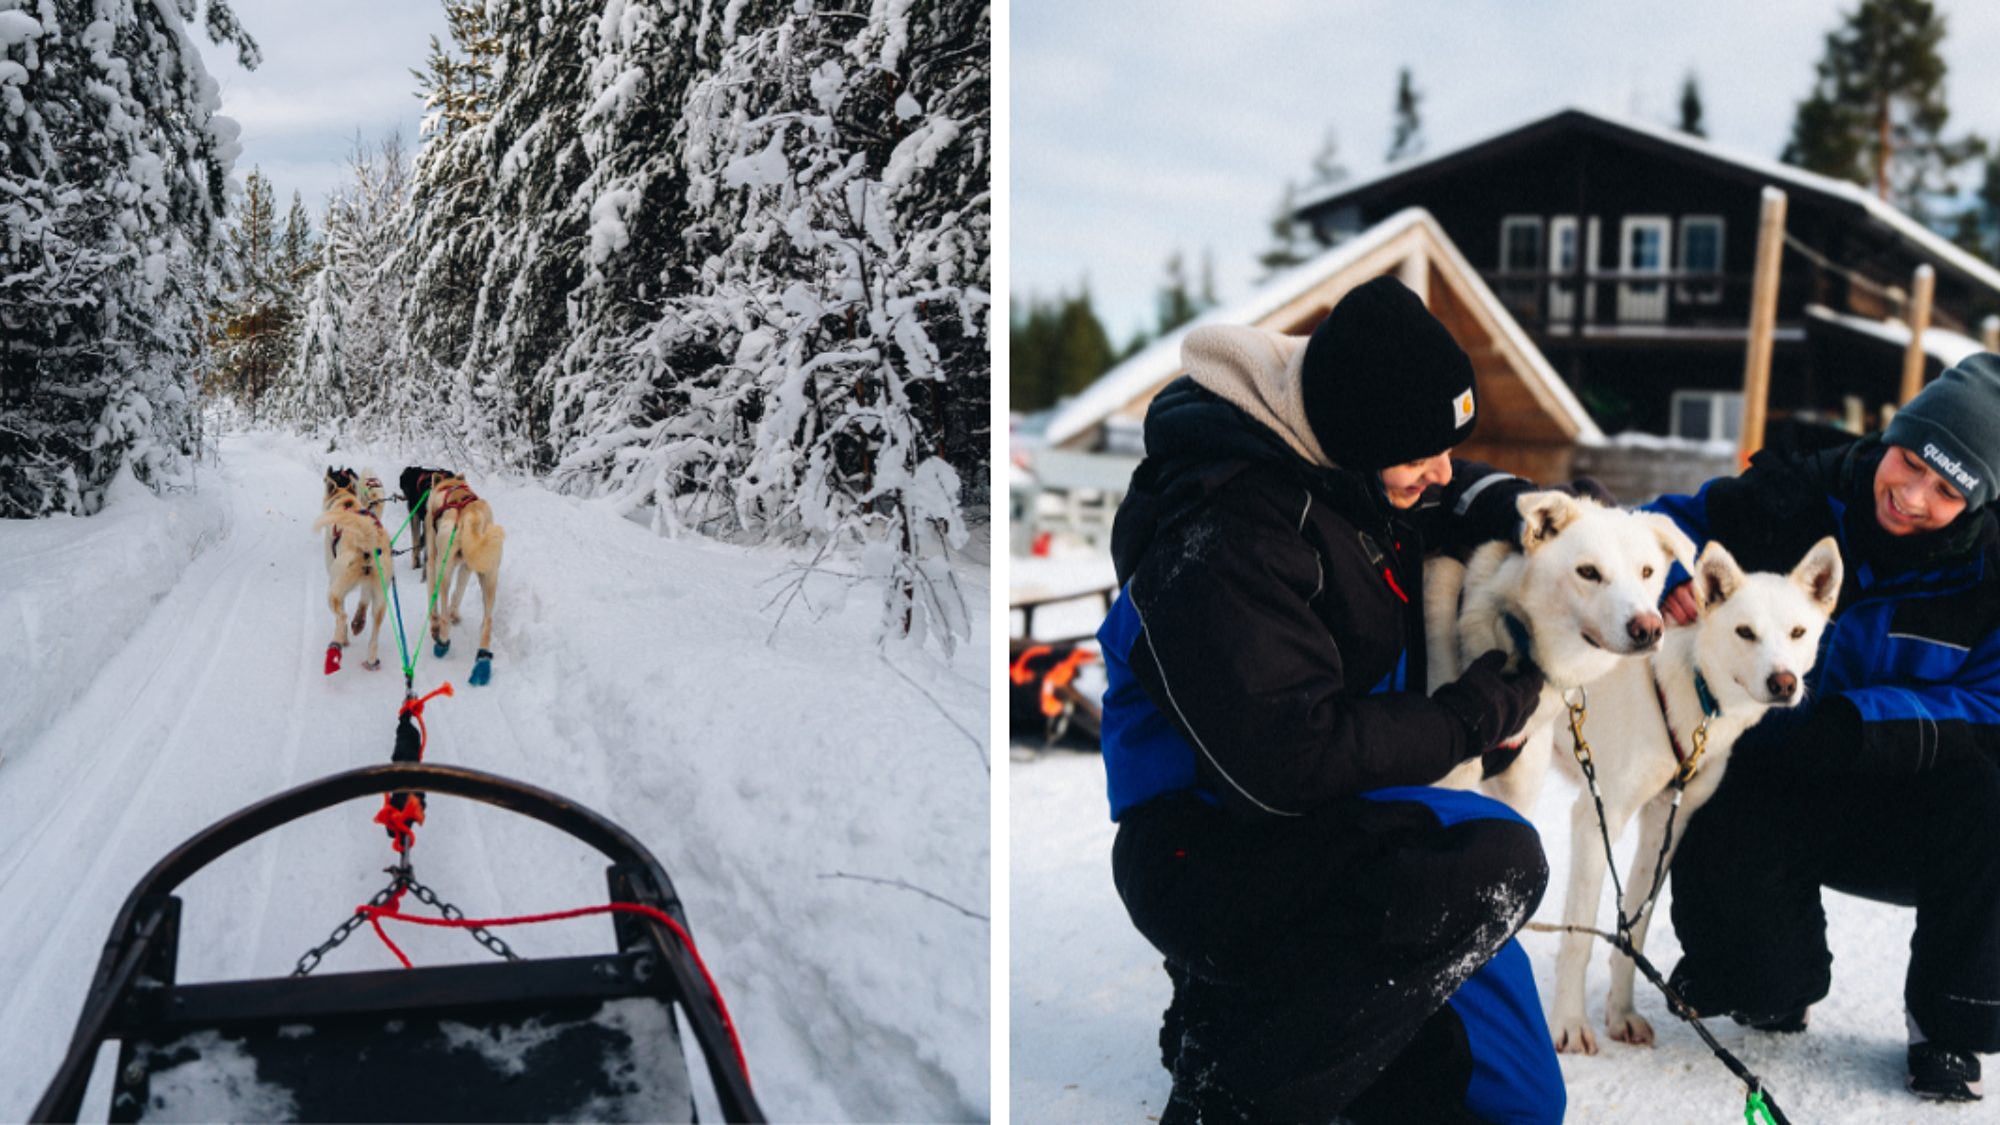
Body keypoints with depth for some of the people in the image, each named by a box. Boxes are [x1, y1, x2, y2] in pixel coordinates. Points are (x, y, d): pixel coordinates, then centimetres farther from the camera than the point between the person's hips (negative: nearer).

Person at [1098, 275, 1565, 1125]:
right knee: (1494, 858, -31)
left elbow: (1450, 494, 25)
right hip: (1203, 850, -9)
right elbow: (1292, 757, -30)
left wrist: (1515, 505, 0)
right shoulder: (1222, 534, -26)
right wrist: (1475, 717, -18)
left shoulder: (1349, 463, 2)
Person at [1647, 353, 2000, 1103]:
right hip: (1768, 794, -1)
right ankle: (1780, 984, 15)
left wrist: (1858, 722, -30)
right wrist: (1669, 579, -24)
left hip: (1900, 803, 1)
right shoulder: (1790, 502, -9)